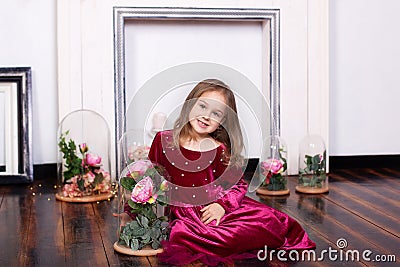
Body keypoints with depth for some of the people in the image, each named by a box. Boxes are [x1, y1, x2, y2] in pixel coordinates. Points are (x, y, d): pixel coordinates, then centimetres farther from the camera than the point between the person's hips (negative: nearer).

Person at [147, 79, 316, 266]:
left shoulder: (221, 150, 4)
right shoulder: (163, 140, 4)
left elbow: (238, 185, 8)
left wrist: (222, 205, -10)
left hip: (213, 210, 1)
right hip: (181, 213, -1)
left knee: (269, 220, -18)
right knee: (181, 232, -37)